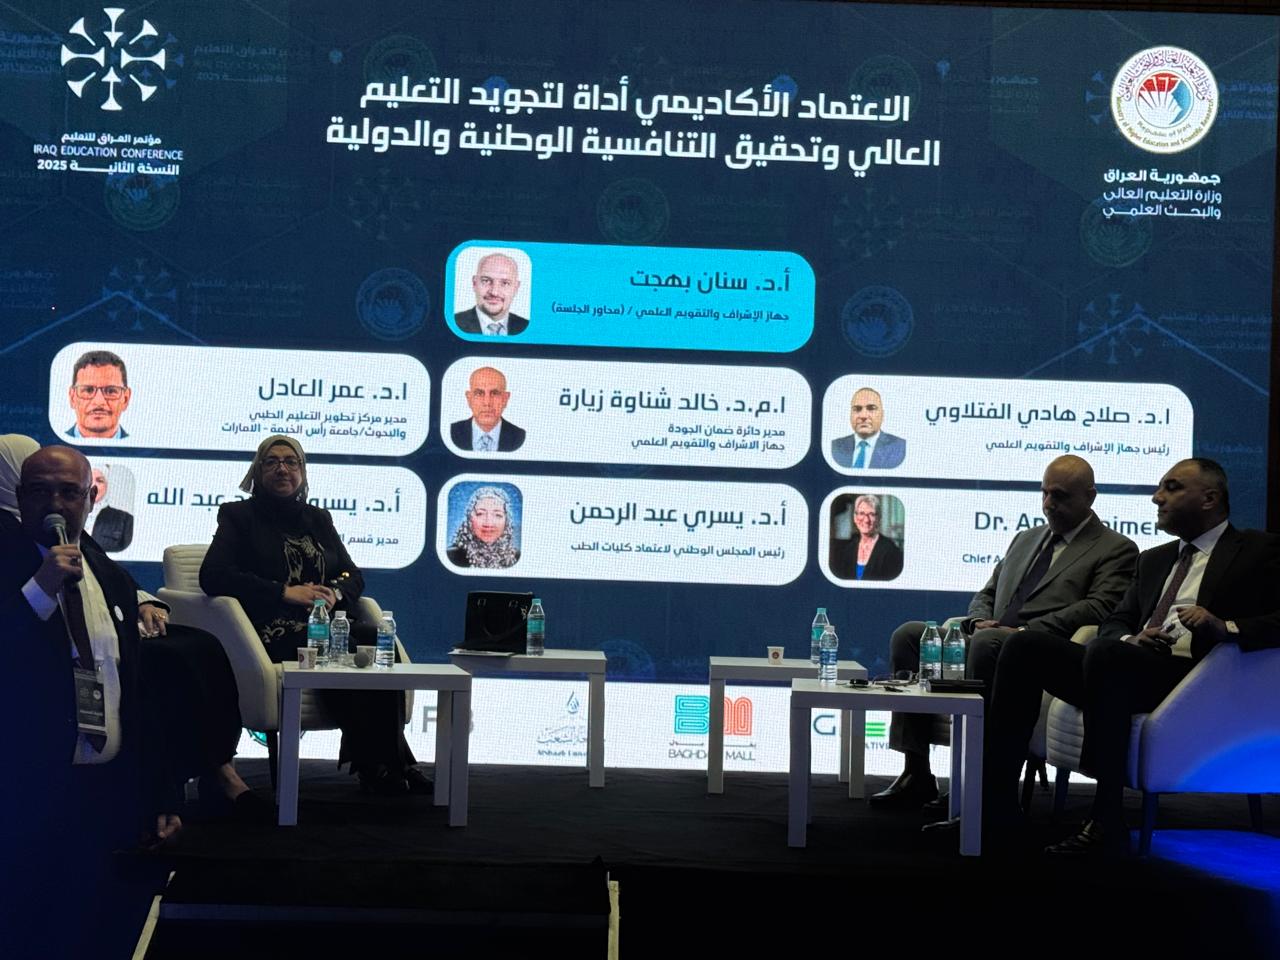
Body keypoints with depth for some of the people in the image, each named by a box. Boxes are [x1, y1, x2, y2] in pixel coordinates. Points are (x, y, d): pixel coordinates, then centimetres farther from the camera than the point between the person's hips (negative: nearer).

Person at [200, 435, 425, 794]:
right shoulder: (240, 516, 12)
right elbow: (212, 576, -5)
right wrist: (285, 592, -12)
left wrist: (335, 592, -5)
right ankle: (378, 765, -31)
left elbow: (354, 576, 22)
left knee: (374, 638, -31)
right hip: (274, 633, -4)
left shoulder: (318, 519, 27)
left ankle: (386, 765, -33)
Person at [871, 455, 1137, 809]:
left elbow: (1099, 608, -9)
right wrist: (980, 621, 2)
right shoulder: (1026, 540, 29)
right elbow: (986, 595, 28)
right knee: (908, 634, -14)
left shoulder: (1117, 550, 7)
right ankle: (916, 773, -16)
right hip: (991, 640, 7)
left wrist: (1027, 631, -17)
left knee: (988, 642, -38)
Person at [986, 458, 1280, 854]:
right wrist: (1131, 639, -1)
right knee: (1026, 645, -13)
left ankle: (1107, 824, -32)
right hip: (1124, 669, 7)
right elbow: (1114, 624, 23)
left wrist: (1225, 627, -21)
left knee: (1106, 651, -35)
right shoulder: (1154, 559, 29)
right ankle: (997, 804, -18)